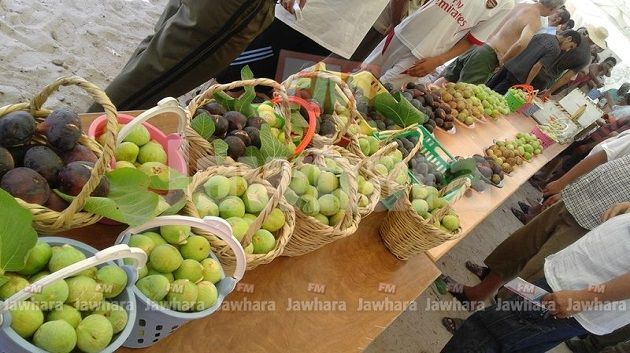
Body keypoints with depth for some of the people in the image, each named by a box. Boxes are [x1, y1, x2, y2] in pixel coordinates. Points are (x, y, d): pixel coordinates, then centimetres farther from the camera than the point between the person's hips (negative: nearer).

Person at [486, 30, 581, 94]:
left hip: (508, 66, 7)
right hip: (517, 76, -7)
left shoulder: (542, 35, 14)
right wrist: (526, 85, -7)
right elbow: (536, 67, -13)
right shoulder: (556, 50, -7)